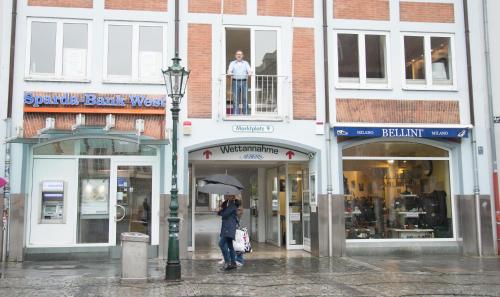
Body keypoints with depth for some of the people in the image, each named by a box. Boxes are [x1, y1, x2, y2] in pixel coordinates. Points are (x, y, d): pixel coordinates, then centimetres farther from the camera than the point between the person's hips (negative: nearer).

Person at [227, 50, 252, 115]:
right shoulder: (232, 63, 12)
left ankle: (246, 114, 2)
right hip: (235, 82, -1)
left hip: (244, 82, 1)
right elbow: (229, 71, -3)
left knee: (245, 99, -2)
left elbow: (249, 70, 0)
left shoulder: (246, 63, 15)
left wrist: (250, 73, -24)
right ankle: (235, 114, -3)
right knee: (235, 99, -4)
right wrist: (230, 73, -28)